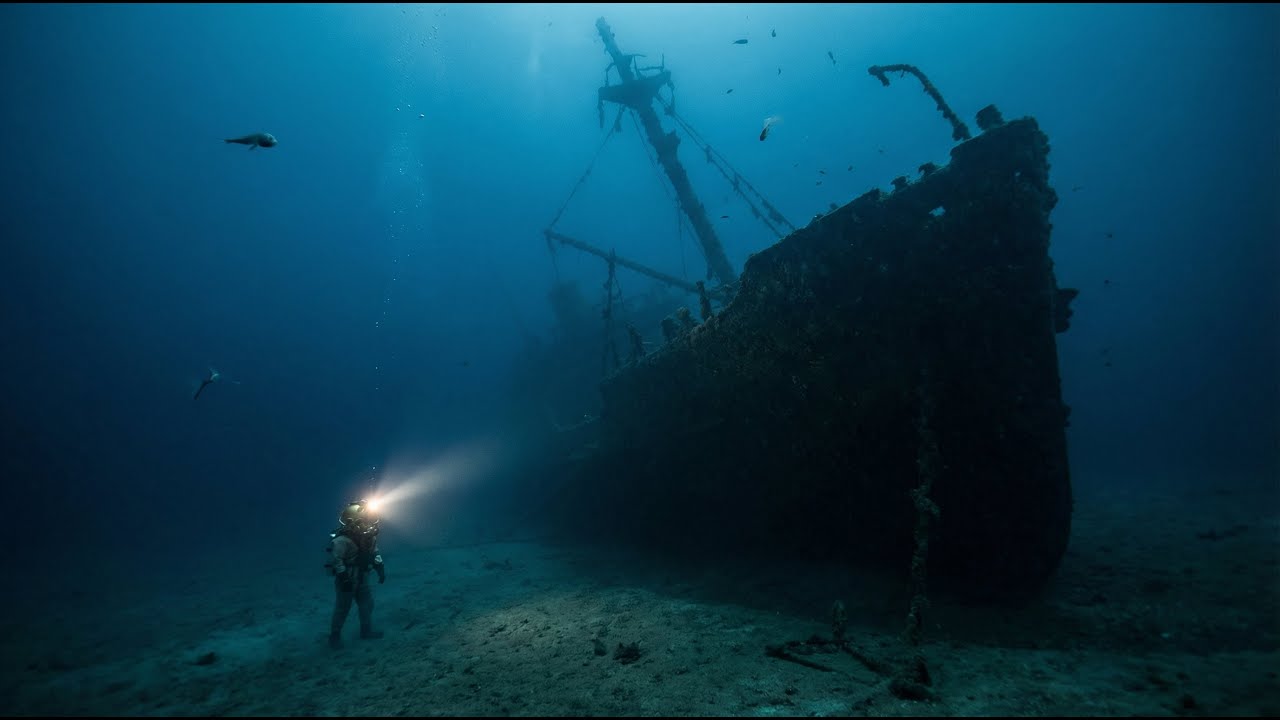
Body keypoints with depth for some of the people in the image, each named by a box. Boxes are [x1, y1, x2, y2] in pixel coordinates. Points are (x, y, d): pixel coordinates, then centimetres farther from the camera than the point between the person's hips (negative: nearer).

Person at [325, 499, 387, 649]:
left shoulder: (369, 535, -5)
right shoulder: (343, 539, -28)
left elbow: (375, 552, 7)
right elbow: (335, 559, -27)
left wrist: (380, 568, -1)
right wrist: (344, 578, -27)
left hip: (361, 576, 7)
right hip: (346, 578, -7)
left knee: (367, 603, 11)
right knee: (342, 608, 3)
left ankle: (366, 631, 24)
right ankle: (335, 636, 19)